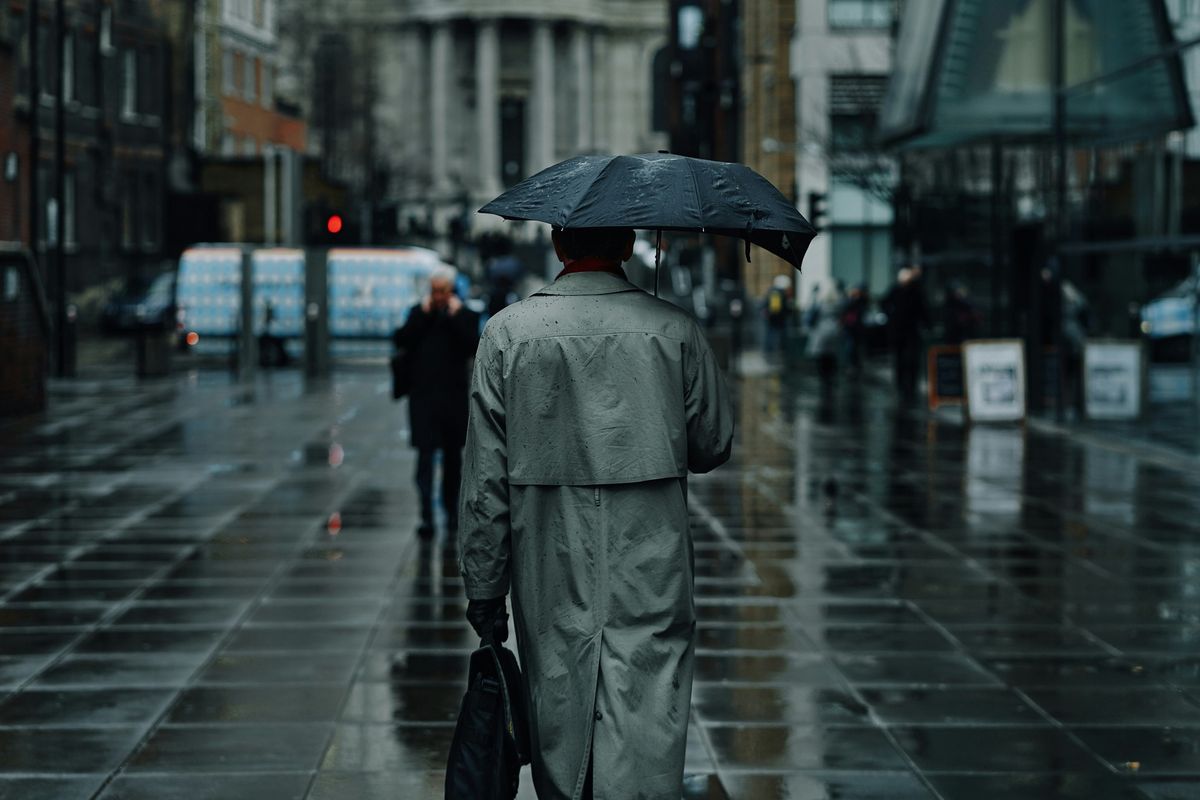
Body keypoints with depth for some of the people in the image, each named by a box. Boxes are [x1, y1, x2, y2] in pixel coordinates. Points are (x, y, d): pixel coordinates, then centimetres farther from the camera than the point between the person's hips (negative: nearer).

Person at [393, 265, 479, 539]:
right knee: (425, 455, -8)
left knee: (452, 456, 12)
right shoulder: (418, 313, 8)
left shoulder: (465, 316, 3)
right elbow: (401, 341, -5)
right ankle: (426, 516, -14)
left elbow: (473, 347, -12)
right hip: (422, 396, 0)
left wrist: (456, 316, -12)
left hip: (454, 397, 0)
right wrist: (422, 315, -7)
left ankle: (452, 512, 26)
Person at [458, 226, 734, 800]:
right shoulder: (674, 331, -3)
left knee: (558, 726, 13)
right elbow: (713, 447, 7)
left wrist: (483, 591, 5)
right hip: (650, 578, -1)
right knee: (646, 742, -2)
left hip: (550, 583, 1)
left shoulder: (507, 332, -2)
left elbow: (484, 479, -1)